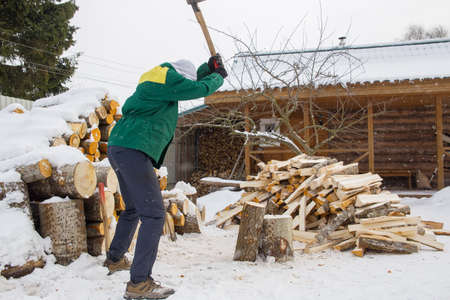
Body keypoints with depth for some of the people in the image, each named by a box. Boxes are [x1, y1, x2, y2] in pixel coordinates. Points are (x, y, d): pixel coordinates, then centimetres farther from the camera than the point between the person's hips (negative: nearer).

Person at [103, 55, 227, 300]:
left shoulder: (159, 81, 23)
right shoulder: (167, 78, -6)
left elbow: (188, 84, 38)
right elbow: (201, 88, -2)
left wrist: (208, 68, 29)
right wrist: (218, 76, 16)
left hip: (117, 148, 11)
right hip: (134, 150, -11)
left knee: (133, 209, 26)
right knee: (153, 215, -12)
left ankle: (115, 259, 41)